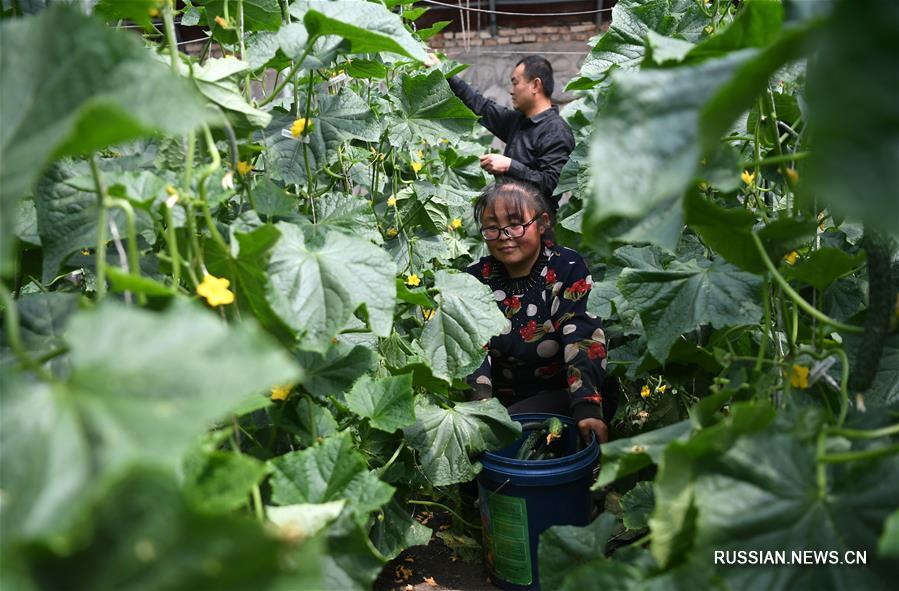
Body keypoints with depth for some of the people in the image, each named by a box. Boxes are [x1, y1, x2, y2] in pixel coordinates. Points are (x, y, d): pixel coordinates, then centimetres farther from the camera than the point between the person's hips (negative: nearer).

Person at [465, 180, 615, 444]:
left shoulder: (568, 269, -5)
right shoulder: (476, 278, 5)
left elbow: (583, 340, -16)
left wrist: (587, 408, -32)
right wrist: (481, 404, -25)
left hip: (563, 394, -4)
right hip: (500, 398, 4)